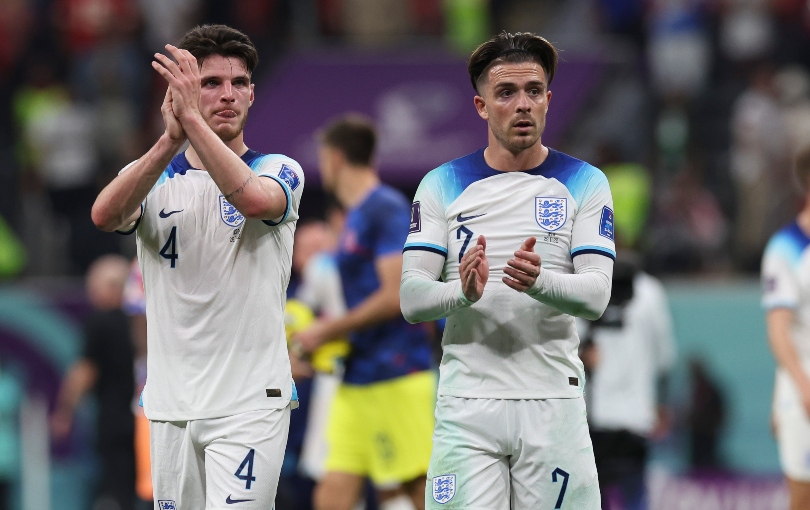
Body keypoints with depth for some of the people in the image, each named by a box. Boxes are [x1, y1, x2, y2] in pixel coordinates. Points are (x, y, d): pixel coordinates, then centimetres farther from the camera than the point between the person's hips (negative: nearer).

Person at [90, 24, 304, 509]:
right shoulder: (150, 177, 9)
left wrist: (193, 120, -29)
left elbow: (253, 199, -24)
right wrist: (171, 139, -29)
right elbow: (105, 215, -15)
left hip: (250, 402, -3)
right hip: (171, 403, 3)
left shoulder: (279, 171, 2)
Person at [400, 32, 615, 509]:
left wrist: (539, 281, -28)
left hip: (553, 402, 0)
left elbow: (596, 295, -6)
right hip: (467, 402, 0)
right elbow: (412, 298, -2)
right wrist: (463, 292, -25)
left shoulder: (585, 183, 5)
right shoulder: (443, 185, 6)